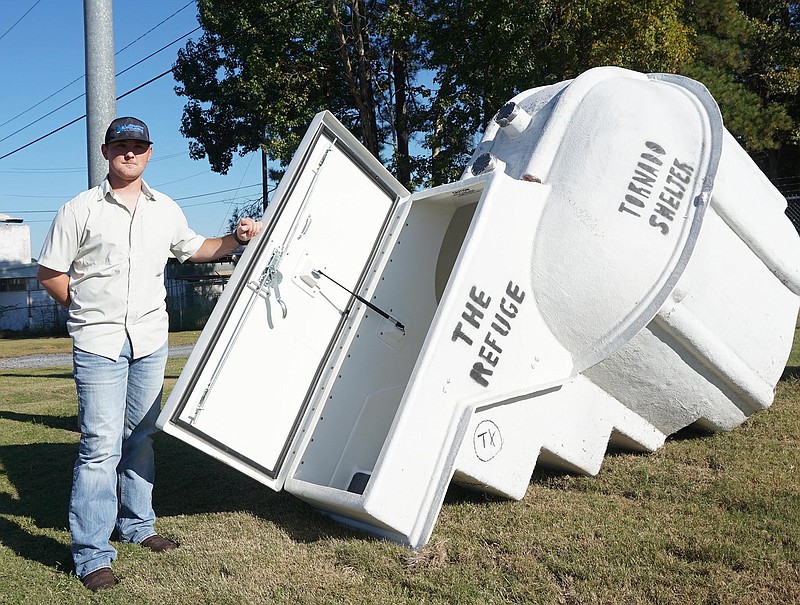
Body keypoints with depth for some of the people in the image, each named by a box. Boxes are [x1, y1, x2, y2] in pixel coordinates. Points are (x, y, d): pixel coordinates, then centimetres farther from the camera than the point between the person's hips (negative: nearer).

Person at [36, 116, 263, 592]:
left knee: (140, 438, 14)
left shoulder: (166, 210, 10)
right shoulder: (80, 210, -2)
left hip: (151, 340, 5)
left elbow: (195, 249, 24)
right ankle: (91, 555, 0)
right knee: (101, 446, -8)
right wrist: (90, 309, -1)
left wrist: (236, 239, 9)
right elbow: (49, 274, 1)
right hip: (98, 343, -4)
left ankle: (136, 525, 29)